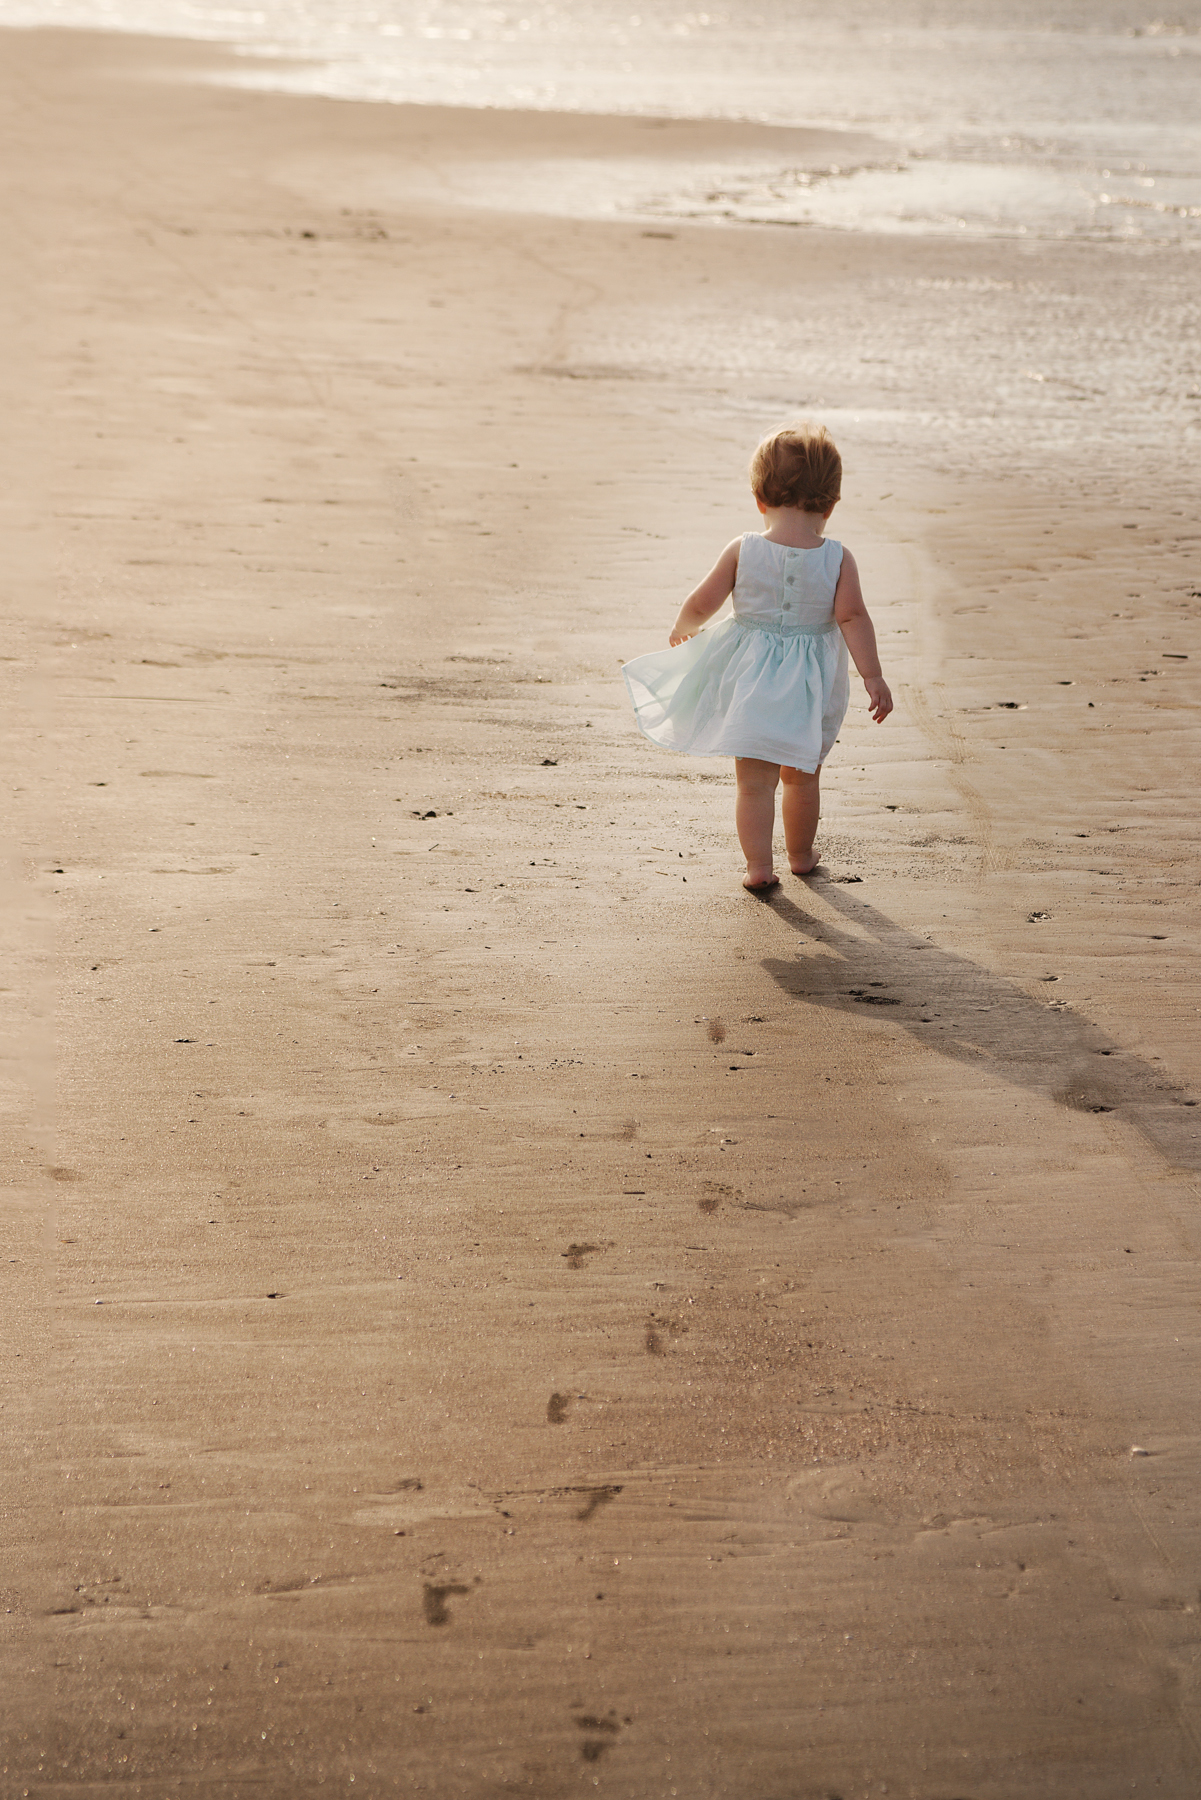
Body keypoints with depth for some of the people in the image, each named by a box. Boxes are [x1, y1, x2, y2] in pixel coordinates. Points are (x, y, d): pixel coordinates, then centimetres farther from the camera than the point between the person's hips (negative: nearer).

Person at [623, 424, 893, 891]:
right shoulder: (837, 559, -11)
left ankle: (759, 866, 2)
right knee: (802, 778, 21)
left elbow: (701, 603, -7)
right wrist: (873, 677, -14)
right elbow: (852, 617, -16)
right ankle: (801, 855, 36)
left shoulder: (742, 551, -11)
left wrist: (683, 628, 14)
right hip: (810, 685, 2)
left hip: (750, 679, -1)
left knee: (754, 782, 7)